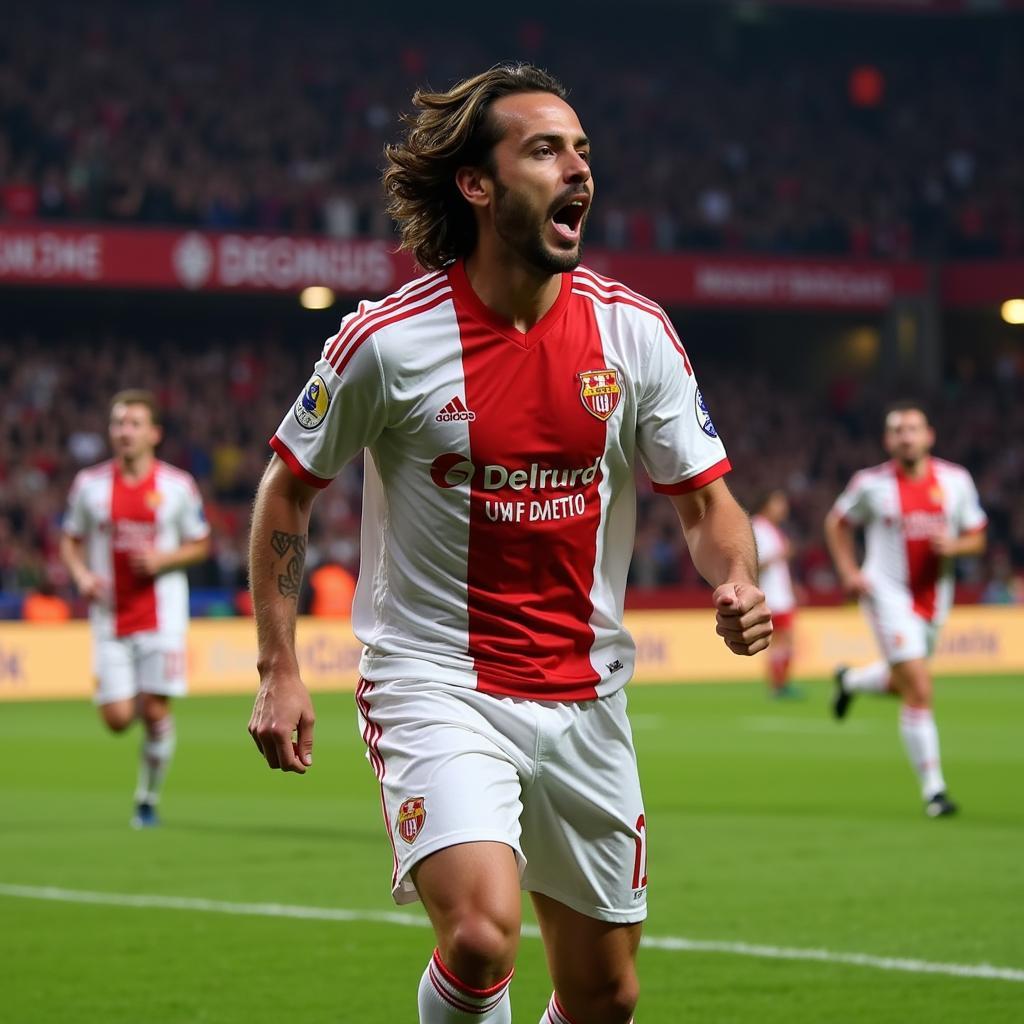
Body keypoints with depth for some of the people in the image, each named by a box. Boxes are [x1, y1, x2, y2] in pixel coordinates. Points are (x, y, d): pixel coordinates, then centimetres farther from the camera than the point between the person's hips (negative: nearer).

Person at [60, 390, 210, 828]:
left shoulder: (178, 486, 0)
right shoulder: (89, 484, 3)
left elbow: (199, 544, 9)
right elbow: (70, 541, 12)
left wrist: (163, 559, -10)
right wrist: (82, 575, -8)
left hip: (161, 615, -1)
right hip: (111, 618, 1)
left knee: (156, 712, -6)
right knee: (117, 719, -5)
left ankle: (148, 800, 11)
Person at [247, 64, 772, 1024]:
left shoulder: (633, 331, -1)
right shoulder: (388, 339, -10)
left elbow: (707, 502, 6)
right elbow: (286, 490, 2)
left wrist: (737, 584, -17)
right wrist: (279, 670, -2)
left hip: (584, 701, 4)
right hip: (434, 684, -4)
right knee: (481, 940, -27)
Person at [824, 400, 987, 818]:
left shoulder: (955, 481, -1)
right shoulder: (872, 483, -8)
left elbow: (977, 539, 6)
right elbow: (836, 522, 8)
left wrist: (953, 545, -17)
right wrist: (848, 571, -3)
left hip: (935, 596, 5)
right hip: (889, 595, -4)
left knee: (901, 682, 22)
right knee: (919, 690, -14)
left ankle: (850, 680, 55)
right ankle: (933, 788, -9)